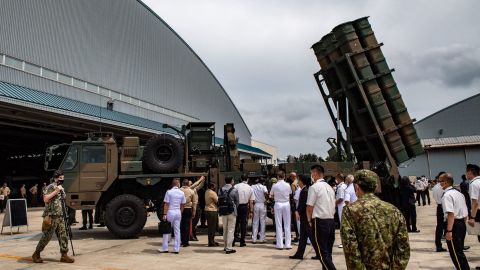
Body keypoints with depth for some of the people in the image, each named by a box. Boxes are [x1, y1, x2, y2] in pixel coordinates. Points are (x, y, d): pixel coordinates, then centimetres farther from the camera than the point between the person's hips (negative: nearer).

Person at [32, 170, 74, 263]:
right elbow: (45, 199, -22)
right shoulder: (51, 187, -9)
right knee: (46, 236, -1)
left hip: (60, 217, 8)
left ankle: (64, 255, 6)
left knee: (63, 236, 3)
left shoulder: (61, 188, 16)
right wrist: (56, 191, -22)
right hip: (51, 216, -8)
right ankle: (36, 254, 15)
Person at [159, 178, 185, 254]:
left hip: (170, 212, -4)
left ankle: (165, 248, 10)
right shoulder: (182, 193, 4)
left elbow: (166, 204, -11)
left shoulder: (169, 192, -9)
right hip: (178, 212, 4)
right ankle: (176, 249, 10)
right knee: (177, 231, 8)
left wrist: (164, 214, -9)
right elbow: (183, 204, 8)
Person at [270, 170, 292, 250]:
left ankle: (280, 244, 6)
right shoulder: (288, 185, -4)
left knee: (278, 225, 5)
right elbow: (290, 195, 3)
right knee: (287, 225, 7)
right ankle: (288, 244, 10)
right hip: (286, 204, 1)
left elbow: (271, 196, 0)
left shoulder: (275, 185, -8)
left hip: (278, 204, -1)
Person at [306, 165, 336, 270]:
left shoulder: (314, 187, -10)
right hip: (331, 221, 8)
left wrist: (309, 220, 4)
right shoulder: (330, 187, 13)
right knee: (327, 252, 13)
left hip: (319, 222, -8)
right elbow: (333, 206, 15)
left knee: (322, 253, -3)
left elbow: (309, 207, -11)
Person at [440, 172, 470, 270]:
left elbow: (451, 214, -25)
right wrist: (462, 224, 20)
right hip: (462, 224, 9)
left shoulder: (447, 195, -15)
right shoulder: (459, 193, 14)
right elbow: (465, 213, 15)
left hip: (453, 225, -9)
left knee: (456, 254, 1)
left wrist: (449, 231, -25)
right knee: (459, 252, 21)